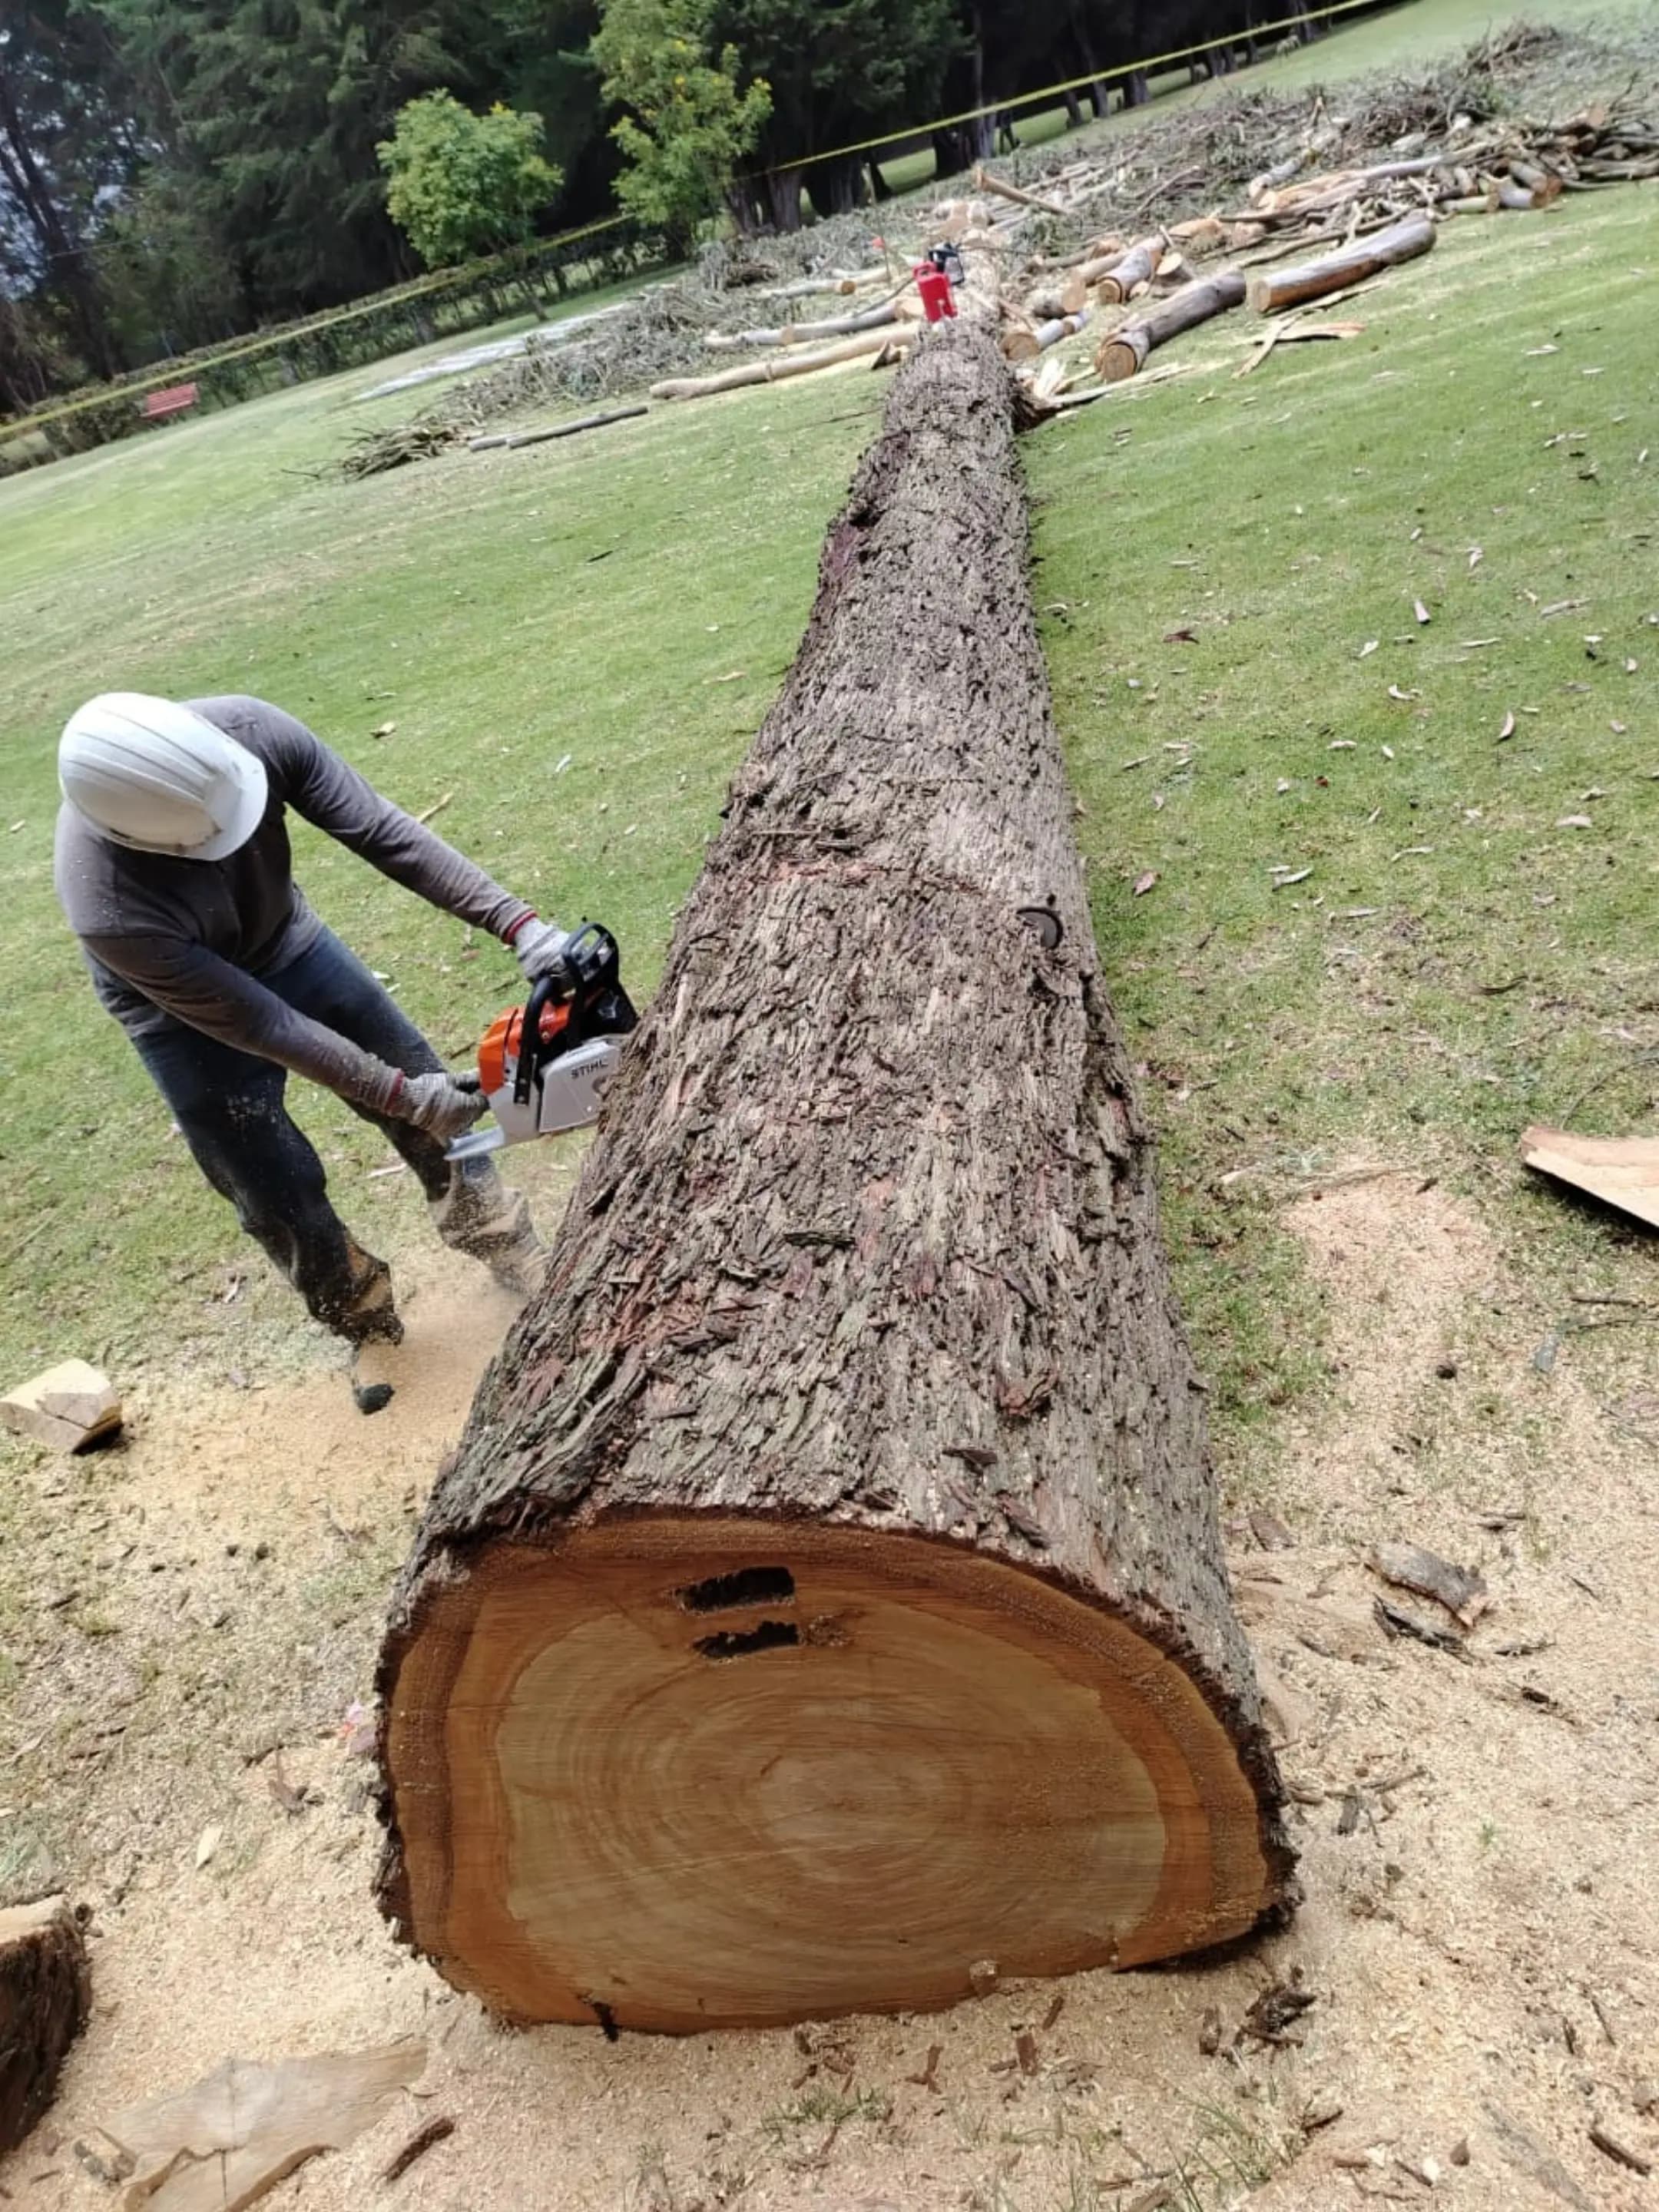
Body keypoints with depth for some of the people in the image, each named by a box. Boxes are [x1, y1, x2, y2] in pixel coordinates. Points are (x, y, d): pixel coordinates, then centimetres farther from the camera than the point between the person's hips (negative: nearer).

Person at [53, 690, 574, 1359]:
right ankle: (369, 1329, 32)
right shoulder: (113, 913, -40)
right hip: (187, 1010, -4)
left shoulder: (249, 730, -34)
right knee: (279, 1191, 5)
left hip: (284, 940, 4)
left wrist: (520, 924, -38)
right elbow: (260, 1024, -32)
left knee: (430, 1090, 11)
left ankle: (508, 1249, 34)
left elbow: (384, 832, -31)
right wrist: (399, 1095, -27)